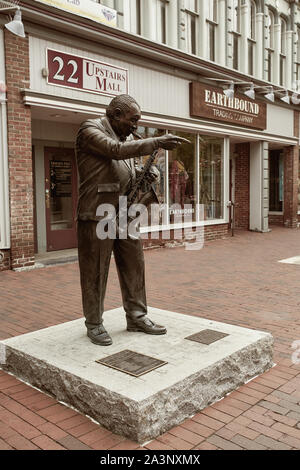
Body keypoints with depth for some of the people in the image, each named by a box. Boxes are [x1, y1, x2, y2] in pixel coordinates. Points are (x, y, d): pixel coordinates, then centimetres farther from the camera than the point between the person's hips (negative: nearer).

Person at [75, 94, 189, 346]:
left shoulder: (126, 136, 17)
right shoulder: (90, 130, -7)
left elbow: (133, 163, 26)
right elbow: (116, 151, -23)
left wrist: (149, 170, 2)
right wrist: (158, 142, -26)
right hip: (98, 214, -7)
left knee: (134, 266, 10)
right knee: (95, 271, 2)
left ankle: (136, 317, 24)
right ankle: (94, 324, 16)